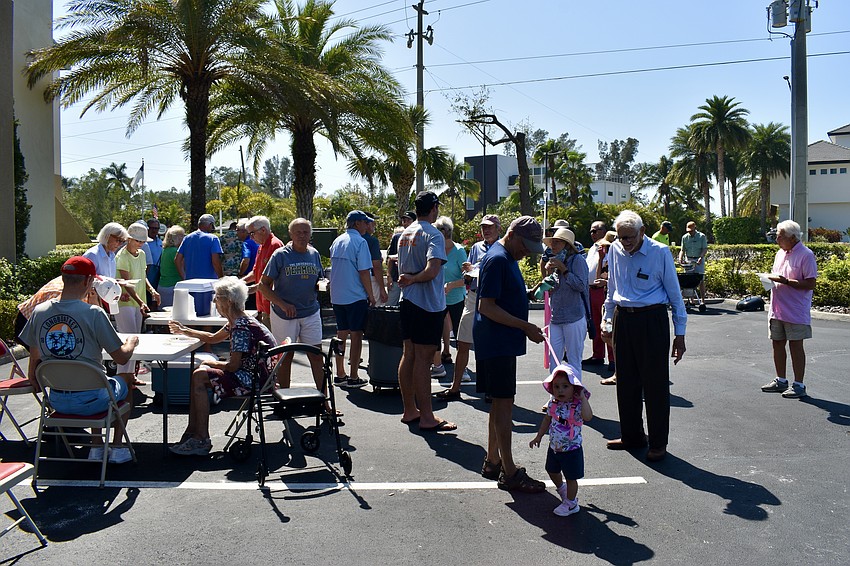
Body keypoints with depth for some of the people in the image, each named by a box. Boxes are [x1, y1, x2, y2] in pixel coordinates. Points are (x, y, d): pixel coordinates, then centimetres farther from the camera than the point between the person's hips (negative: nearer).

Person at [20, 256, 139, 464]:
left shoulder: (39, 312, -4)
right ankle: (117, 447, 25)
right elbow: (122, 357, -13)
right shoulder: (94, 313, -19)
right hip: (90, 400, -5)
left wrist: (33, 378, 29)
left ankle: (96, 447, 34)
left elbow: (34, 358, 9)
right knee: (126, 381, 27)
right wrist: (131, 342, 9)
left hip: (56, 400, 5)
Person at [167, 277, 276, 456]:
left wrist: (211, 363, -5)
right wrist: (185, 331, 27)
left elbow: (233, 365, -23)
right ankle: (193, 432, 12)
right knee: (200, 372, 12)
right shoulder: (236, 322, 10)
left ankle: (202, 441, -7)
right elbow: (213, 338, 28)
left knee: (200, 377, -14)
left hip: (258, 380, -11)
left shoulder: (241, 327, -21)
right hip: (251, 374, 11)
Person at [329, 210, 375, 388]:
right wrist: (371, 295, -5)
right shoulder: (359, 242, -12)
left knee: (341, 334, 14)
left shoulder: (337, 241, 11)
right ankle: (353, 377, 4)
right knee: (356, 335, 1)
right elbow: (364, 272, -15)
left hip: (337, 297, 7)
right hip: (356, 297, -7)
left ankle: (340, 374, 20)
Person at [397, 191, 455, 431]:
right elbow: (432, 270, -26)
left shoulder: (405, 234, 13)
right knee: (423, 359, -5)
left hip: (408, 301, 8)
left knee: (408, 356, 12)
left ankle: (409, 410, 22)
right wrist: (413, 279, -12)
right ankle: (427, 417, 2)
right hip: (428, 304, -8)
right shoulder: (433, 235, -13)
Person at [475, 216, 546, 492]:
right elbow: (486, 306, -22)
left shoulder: (507, 258, 15)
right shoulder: (497, 259, -17)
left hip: (503, 342, 10)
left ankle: (493, 462, 25)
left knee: (501, 403, 15)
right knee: (503, 404, -5)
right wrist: (525, 327, -22)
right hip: (496, 342, -10)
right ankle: (509, 473, 3)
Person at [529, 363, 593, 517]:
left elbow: (588, 417, -43)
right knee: (552, 471, 25)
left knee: (571, 477, 8)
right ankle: (562, 488, 54)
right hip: (554, 447, 6)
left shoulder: (577, 405, -22)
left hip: (571, 449, -6)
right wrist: (538, 436, 16)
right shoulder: (553, 403, -6)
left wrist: (583, 398, -40)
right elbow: (547, 420, 10)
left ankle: (570, 503, 30)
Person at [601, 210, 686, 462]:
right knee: (626, 382, 11)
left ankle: (658, 443, 13)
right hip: (623, 319, 5)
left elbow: (674, 294, -3)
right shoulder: (615, 250, 5)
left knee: (656, 384, 1)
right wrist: (607, 321, 19)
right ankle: (631, 435, 26)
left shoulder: (660, 252, -9)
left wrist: (680, 333, -3)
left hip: (652, 320, -5)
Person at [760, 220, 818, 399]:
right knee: (777, 343, 13)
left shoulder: (806, 255, -12)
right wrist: (770, 278, 1)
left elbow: (810, 284, -17)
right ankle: (781, 381, 26)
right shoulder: (780, 253, 13)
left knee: (796, 345, -1)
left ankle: (799, 385, 9)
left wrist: (785, 281, -22)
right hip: (777, 309, 8)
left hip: (795, 311, -8)